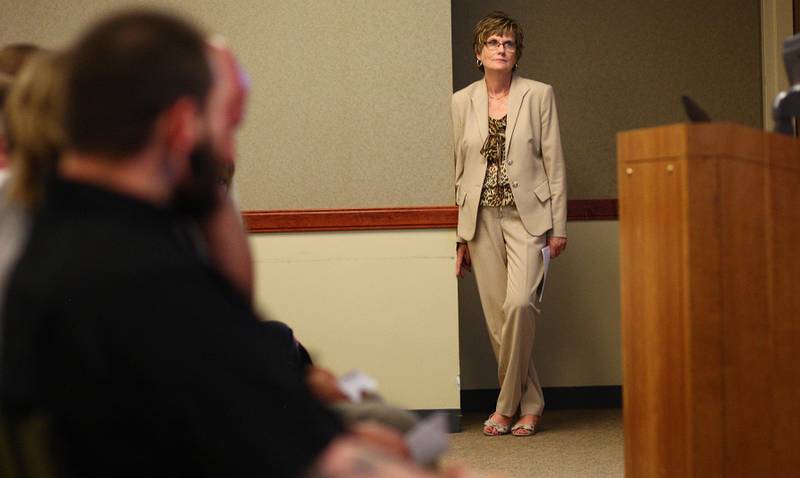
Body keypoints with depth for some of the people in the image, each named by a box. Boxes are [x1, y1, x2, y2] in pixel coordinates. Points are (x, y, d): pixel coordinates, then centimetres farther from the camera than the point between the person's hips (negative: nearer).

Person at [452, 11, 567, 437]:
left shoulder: (538, 95, 3)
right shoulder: (461, 102, 9)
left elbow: (554, 162, 2)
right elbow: (458, 170, 12)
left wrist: (558, 225, -3)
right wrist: (460, 235, 9)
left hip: (527, 215, -3)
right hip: (482, 218, 3)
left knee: (519, 304, -20)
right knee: (496, 317, 1)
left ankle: (508, 405, -5)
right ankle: (529, 405, 14)